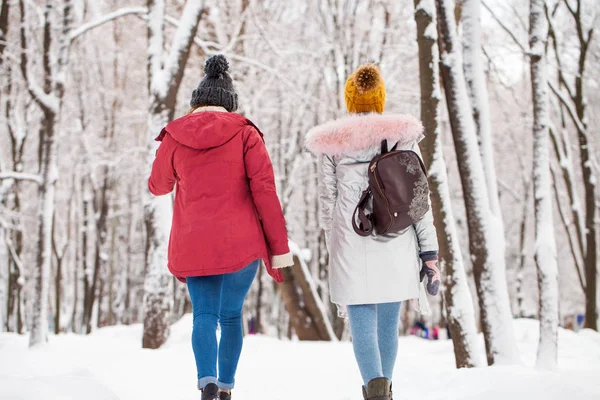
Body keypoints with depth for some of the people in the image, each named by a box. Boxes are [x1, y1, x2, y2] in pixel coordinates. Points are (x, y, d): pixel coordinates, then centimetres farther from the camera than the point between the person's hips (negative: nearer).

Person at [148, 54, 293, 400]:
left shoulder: (174, 137, 3)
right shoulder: (244, 133, -2)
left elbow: (158, 186, 18)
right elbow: (265, 191, -7)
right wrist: (279, 248, -5)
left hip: (193, 244, 1)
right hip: (241, 241, -1)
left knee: (204, 315, 4)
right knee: (231, 315, 14)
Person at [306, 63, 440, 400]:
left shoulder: (333, 144, 1)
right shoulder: (404, 137, 2)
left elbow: (327, 201, 4)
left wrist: (334, 247, 16)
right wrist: (430, 253, 3)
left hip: (352, 246, -2)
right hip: (396, 246, 2)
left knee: (363, 324, -1)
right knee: (388, 322, 15)